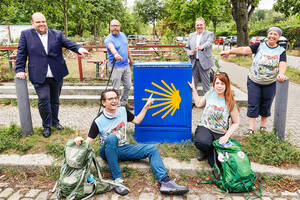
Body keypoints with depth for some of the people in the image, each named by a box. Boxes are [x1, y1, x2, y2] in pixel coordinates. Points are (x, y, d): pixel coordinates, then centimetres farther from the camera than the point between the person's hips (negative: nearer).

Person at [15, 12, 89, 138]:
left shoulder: (57, 34, 6)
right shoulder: (26, 35, 4)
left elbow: (69, 43, -5)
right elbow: (21, 54, 5)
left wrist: (79, 49, -25)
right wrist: (20, 69, -3)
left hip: (57, 75, 2)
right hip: (39, 76, -2)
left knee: (55, 100, 14)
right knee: (43, 100, -8)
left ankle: (55, 121, 33)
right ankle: (47, 126, 11)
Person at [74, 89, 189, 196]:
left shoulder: (123, 110, 2)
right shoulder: (98, 121, -12)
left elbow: (136, 120, 17)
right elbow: (89, 142, -10)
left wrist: (146, 106, 12)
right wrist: (80, 140, -33)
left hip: (124, 148, 5)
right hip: (109, 151, -5)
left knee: (152, 148, -13)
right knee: (112, 137, -38)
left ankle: (165, 182, -26)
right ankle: (117, 180, -36)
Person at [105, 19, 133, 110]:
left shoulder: (123, 35, 8)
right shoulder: (108, 39, -15)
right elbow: (111, 47, -38)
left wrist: (130, 58, 24)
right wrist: (116, 54, -58)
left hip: (126, 66, 7)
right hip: (116, 67, -7)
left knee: (128, 86, 15)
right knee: (116, 89, -1)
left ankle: (124, 102, 32)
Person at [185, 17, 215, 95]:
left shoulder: (209, 34, 3)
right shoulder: (191, 35, 16)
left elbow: (208, 43, -18)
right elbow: (187, 47, 18)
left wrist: (202, 47, -40)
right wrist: (189, 52, -6)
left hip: (204, 62, -3)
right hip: (193, 62, 4)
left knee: (206, 84, 1)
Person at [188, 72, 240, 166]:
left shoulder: (230, 103, -7)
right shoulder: (210, 93, 1)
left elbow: (235, 123, 0)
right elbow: (198, 104, 19)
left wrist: (226, 136, -13)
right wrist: (193, 88, 17)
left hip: (220, 134, -1)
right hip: (205, 128, 1)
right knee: (201, 142, -36)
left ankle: (208, 151, 17)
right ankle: (205, 150, 3)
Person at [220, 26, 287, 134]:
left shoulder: (281, 51, 2)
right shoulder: (259, 46, 0)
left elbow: (282, 64, -12)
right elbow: (245, 50, -11)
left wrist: (281, 73, -34)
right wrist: (229, 51, -24)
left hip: (270, 84, 1)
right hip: (254, 81, -1)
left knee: (266, 106, 11)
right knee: (253, 105, -1)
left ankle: (263, 127, 29)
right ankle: (251, 129, 6)